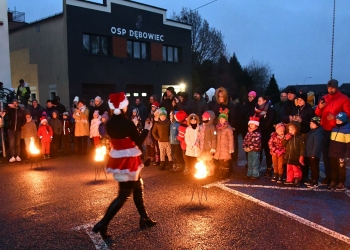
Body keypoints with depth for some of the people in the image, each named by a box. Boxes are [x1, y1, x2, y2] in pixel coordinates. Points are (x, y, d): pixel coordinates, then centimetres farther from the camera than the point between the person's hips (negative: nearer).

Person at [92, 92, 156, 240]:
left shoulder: (110, 123, 1)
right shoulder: (127, 123, -20)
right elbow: (138, 141, -10)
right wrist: (146, 129, 5)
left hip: (118, 159, 8)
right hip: (128, 161, -8)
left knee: (138, 187, 20)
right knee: (124, 195, 1)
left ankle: (144, 219, 29)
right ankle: (102, 224, -2)